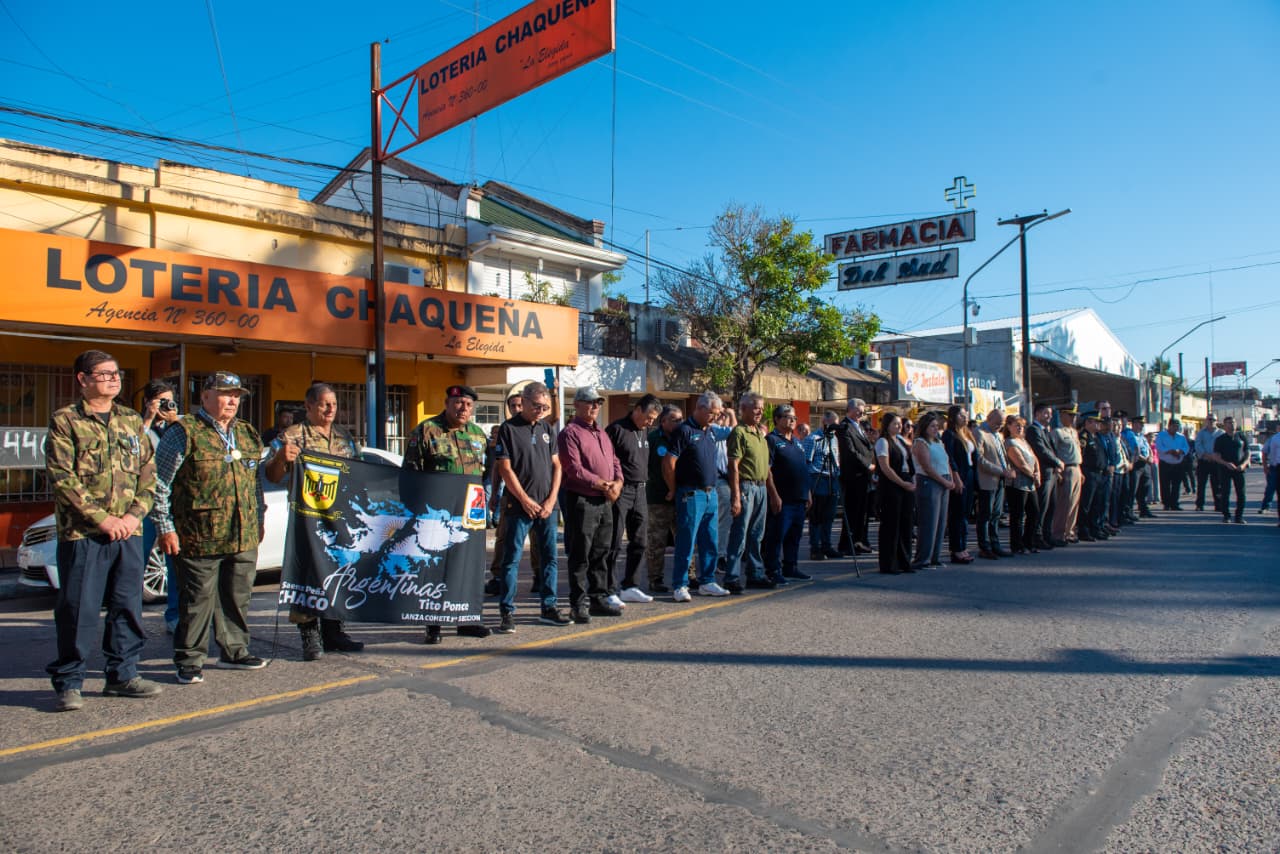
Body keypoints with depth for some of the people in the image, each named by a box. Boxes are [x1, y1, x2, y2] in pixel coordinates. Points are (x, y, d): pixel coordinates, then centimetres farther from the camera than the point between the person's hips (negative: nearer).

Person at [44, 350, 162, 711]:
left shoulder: (132, 421, 13)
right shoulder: (65, 421, -2)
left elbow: (148, 474, 11)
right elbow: (62, 479, -9)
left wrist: (134, 514, -4)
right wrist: (102, 519, -14)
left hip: (129, 533, 5)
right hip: (82, 534, -4)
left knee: (128, 607, 9)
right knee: (77, 610, 1)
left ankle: (122, 674, 22)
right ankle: (68, 683, 14)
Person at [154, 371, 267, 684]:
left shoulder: (247, 434, 14)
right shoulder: (184, 433, -5)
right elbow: (160, 484, -6)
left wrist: (259, 519, 20)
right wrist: (165, 528, -8)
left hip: (245, 538, 6)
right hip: (199, 538, -6)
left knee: (238, 597, 14)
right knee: (197, 600, 2)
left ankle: (235, 652, 27)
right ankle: (189, 660, 14)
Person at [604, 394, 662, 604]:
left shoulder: (645, 432, 15)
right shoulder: (617, 429, -10)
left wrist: (645, 483, 16)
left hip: (640, 492, 8)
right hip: (621, 491, -8)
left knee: (640, 542, 11)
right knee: (615, 544, -4)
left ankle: (630, 587, 22)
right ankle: (609, 591, 3)